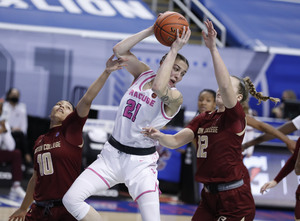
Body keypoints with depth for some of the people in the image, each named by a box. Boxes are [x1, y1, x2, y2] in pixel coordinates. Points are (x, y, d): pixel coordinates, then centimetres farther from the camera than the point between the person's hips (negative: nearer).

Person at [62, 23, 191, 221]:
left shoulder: (176, 97, -10)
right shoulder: (144, 74, 6)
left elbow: (159, 88, -33)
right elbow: (119, 50, -2)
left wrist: (174, 50, -27)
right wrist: (151, 30, -6)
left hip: (141, 162, -4)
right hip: (112, 154, 5)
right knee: (71, 199, -10)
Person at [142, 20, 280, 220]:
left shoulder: (236, 116, -9)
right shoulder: (203, 119, 13)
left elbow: (225, 85, -27)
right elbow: (176, 141, 5)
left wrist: (213, 48, -30)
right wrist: (159, 136, -17)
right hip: (210, 196, 7)